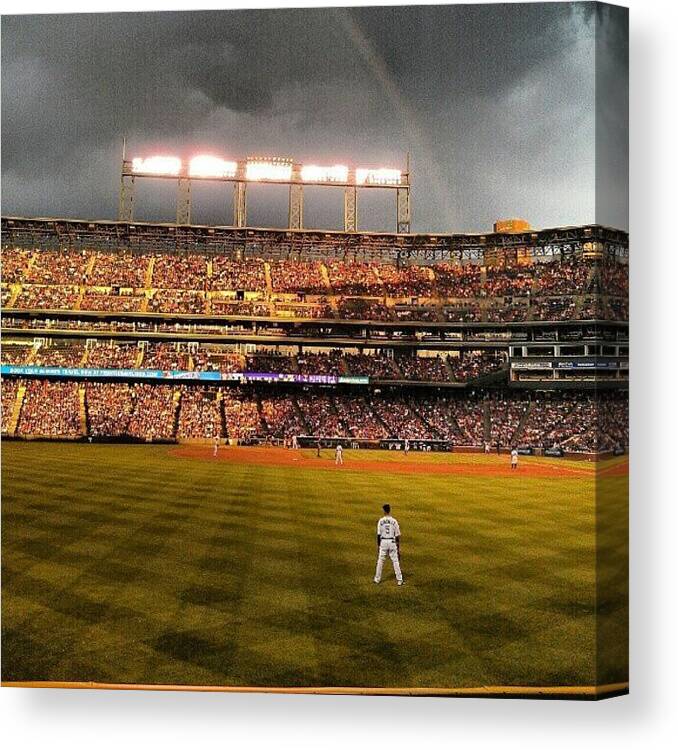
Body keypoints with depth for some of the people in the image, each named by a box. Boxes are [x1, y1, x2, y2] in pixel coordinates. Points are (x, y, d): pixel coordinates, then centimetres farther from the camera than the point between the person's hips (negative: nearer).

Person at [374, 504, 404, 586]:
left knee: (380, 560, 11)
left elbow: (378, 534, -4)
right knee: (395, 561, 6)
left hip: (383, 542, 0)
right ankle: (399, 580, 6)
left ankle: (377, 579, 19)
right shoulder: (394, 521, -6)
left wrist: (378, 545, 6)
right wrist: (398, 546, 6)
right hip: (392, 542, 0)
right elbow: (397, 535, -3)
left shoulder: (380, 521, -6)